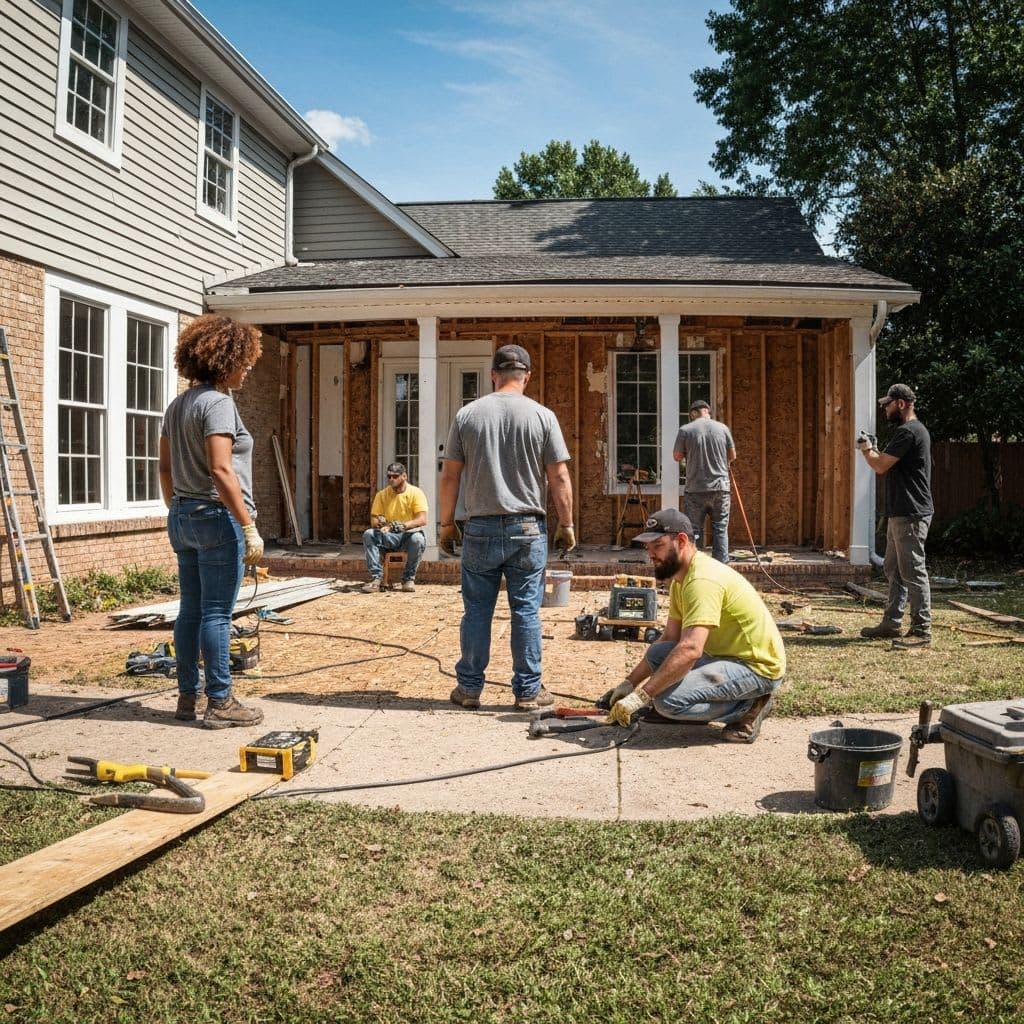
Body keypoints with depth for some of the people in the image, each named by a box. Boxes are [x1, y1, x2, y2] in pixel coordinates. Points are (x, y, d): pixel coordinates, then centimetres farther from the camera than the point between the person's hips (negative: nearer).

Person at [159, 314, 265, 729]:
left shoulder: (177, 406, 14)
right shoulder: (218, 403, -14)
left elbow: (165, 468, 18)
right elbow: (220, 470, -21)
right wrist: (249, 526, -20)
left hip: (183, 518, 9)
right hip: (216, 518, -9)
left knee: (190, 610, 12)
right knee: (216, 614, -3)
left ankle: (187, 697, 19)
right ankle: (219, 703, 3)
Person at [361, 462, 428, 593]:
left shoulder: (416, 493, -6)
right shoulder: (381, 495, 4)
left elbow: (422, 520, -17)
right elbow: (373, 520, 1)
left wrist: (404, 525, -34)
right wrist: (379, 523, -25)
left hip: (409, 534, -3)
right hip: (389, 536, 3)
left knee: (417, 538, -37)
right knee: (368, 535, -25)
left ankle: (409, 578, -18)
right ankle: (376, 577, -24)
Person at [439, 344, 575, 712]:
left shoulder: (467, 415, 1)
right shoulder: (542, 416, -2)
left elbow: (450, 476, 3)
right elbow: (560, 478, -3)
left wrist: (447, 523, 12)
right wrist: (566, 525, 7)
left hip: (481, 529, 1)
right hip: (527, 529, -1)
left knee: (477, 611, 8)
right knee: (526, 611, 6)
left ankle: (469, 688, 17)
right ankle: (528, 691, 12)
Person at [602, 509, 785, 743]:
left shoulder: (702, 580, -24)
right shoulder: (681, 578, 9)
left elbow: (690, 650, -35)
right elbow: (669, 640, 14)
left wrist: (640, 697, -34)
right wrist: (630, 682, 5)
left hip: (758, 667, -10)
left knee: (668, 700, -24)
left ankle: (749, 706, -3)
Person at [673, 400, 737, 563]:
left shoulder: (685, 430, -4)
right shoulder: (722, 428, 2)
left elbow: (677, 457, 4)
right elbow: (732, 456, 10)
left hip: (695, 489, -1)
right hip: (720, 487, 2)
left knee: (694, 530, 5)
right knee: (721, 529, 7)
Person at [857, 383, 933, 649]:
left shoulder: (908, 431, -16)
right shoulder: (908, 430, 18)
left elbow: (881, 466, -18)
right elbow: (888, 464, 22)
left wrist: (866, 450, 0)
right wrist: (873, 451, 9)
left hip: (911, 515, -11)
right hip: (900, 514, 11)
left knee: (913, 572, -7)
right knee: (894, 570, 15)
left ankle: (922, 631, -3)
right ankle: (891, 623, 23)